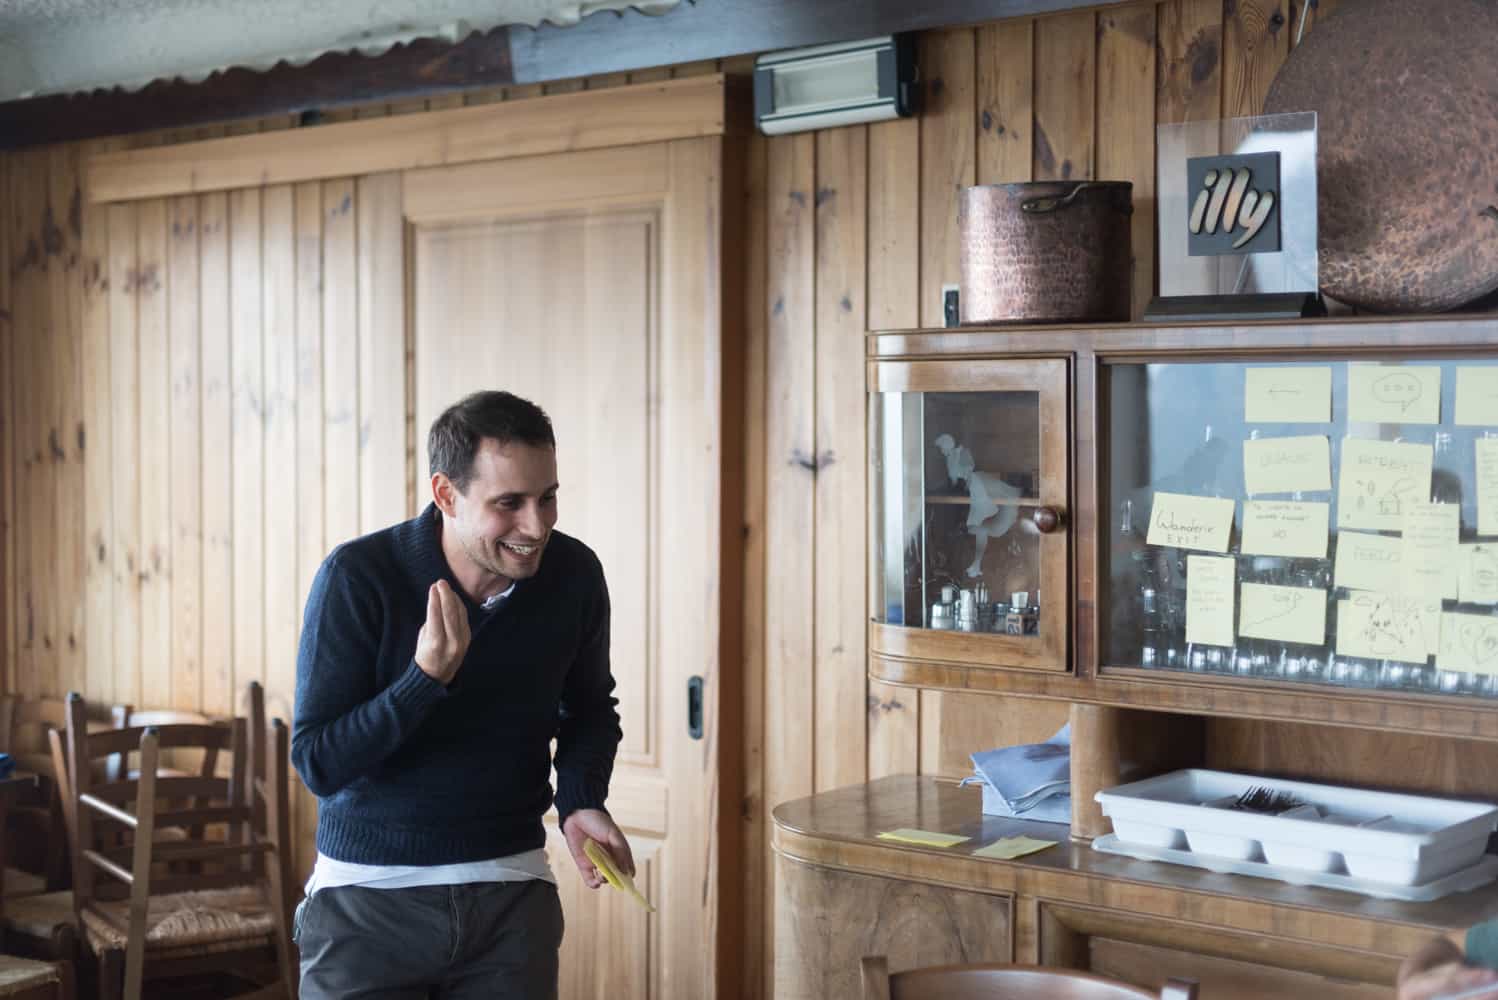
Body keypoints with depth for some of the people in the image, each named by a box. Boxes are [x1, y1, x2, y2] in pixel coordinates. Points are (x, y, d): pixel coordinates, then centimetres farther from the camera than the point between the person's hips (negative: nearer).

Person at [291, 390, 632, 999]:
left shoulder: (573, 575, -7)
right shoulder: (357, 577, -17)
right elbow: (316, 765, -16)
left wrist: (580, 801, -7)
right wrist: (427, 677, -28)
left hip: (511, 893, 3)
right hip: (370, 895, -2)